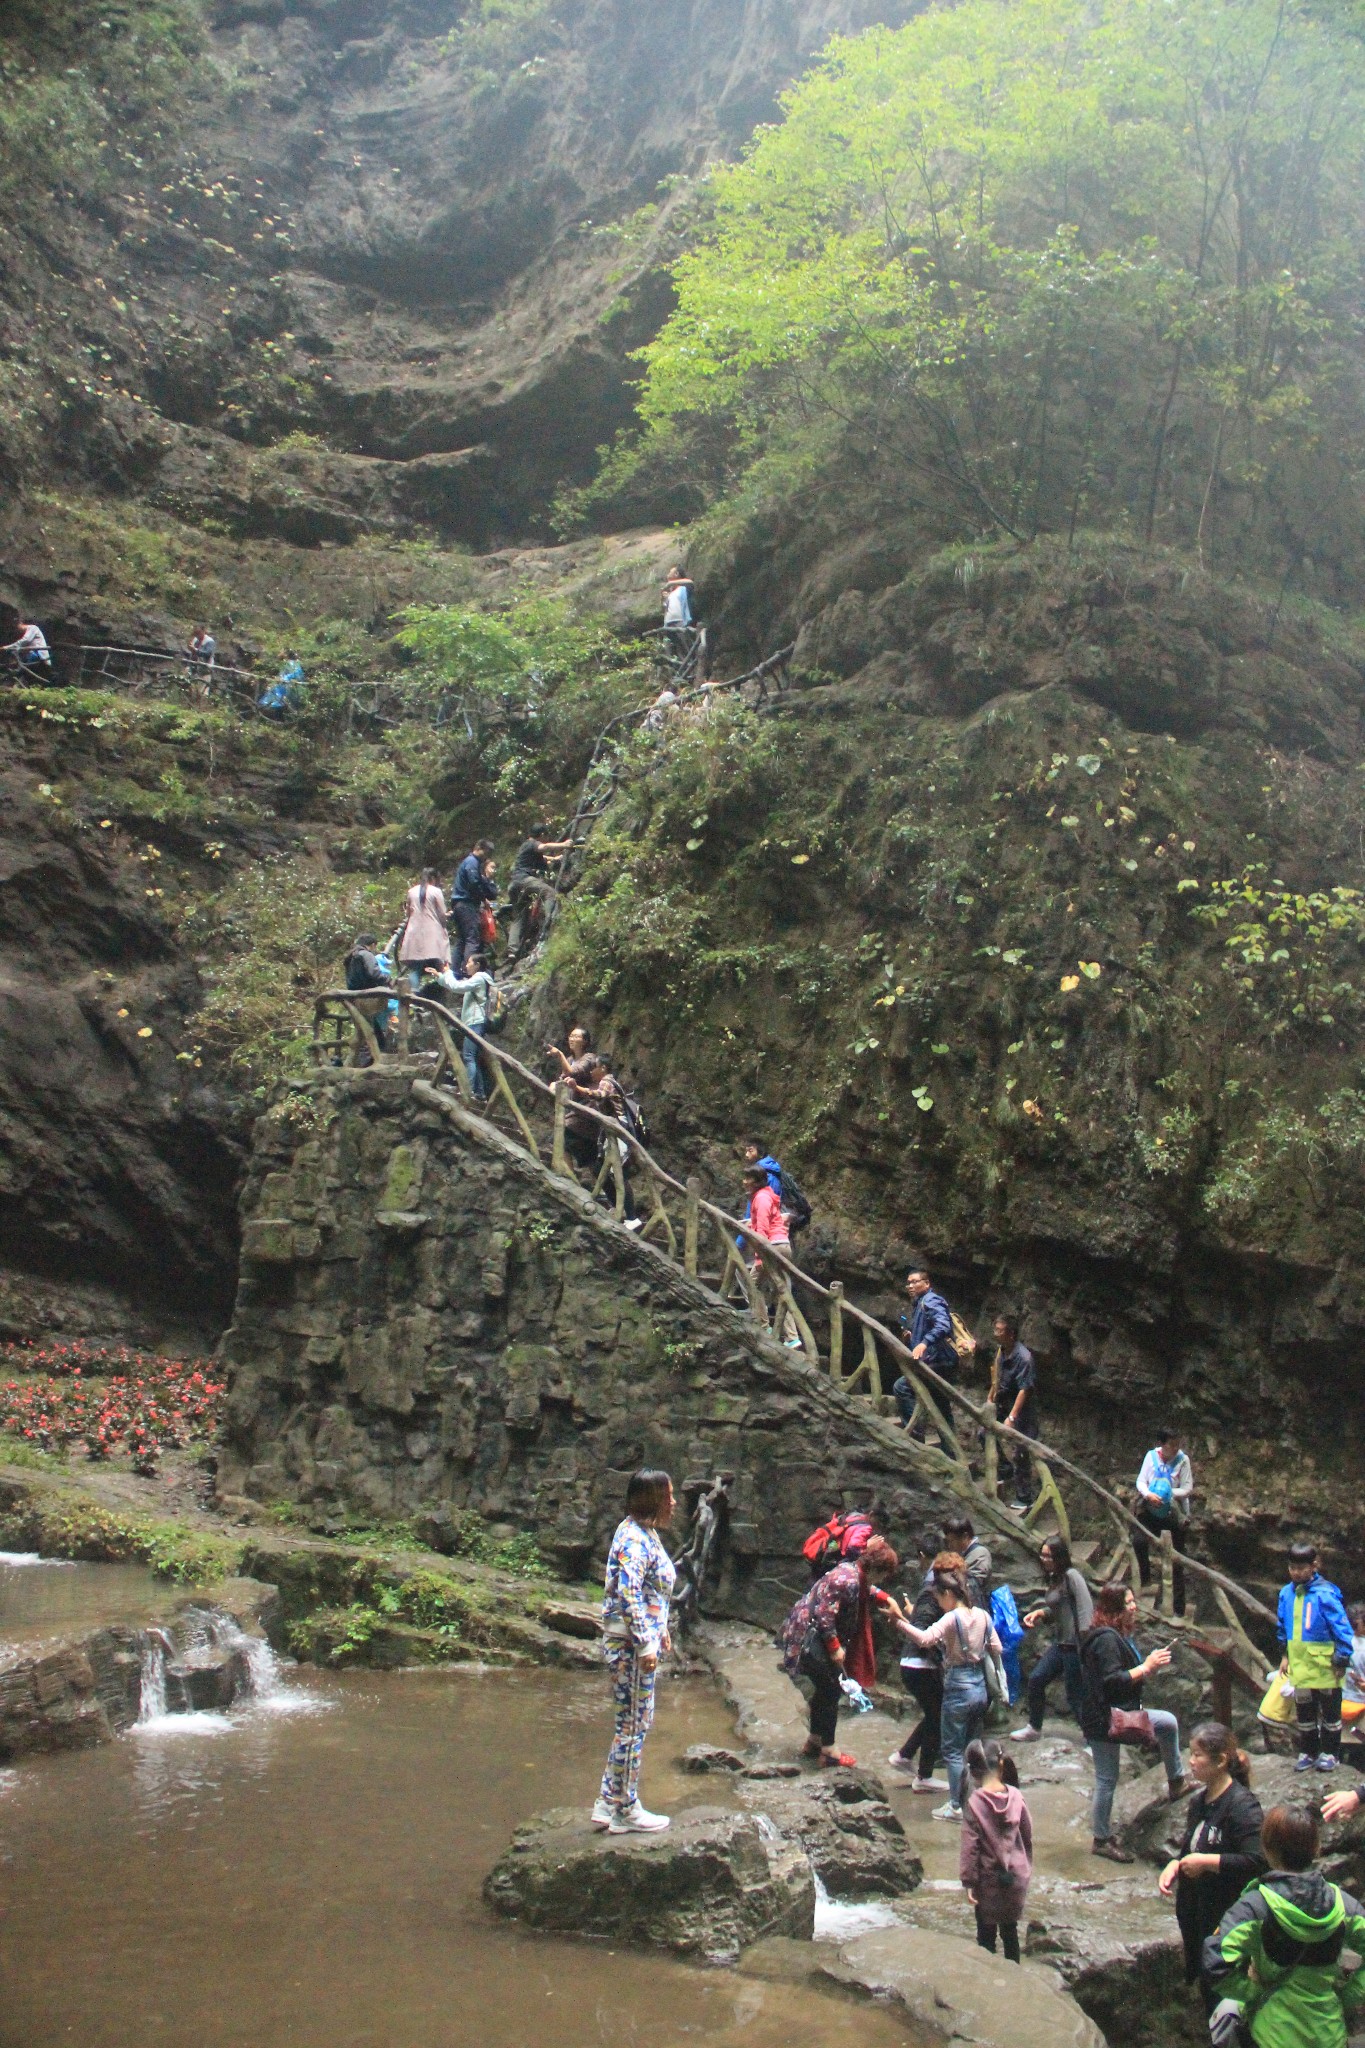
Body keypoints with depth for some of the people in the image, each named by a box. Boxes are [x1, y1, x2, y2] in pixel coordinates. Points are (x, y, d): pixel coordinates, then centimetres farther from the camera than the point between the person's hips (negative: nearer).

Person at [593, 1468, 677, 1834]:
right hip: (630, 1643, -10)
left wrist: (661, 1631, 22)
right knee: (633, 1725, -1)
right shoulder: (634, 1539, -19)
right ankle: (626, 1811, 9)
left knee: (631, 1724, 15)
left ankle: (608, 1804, 23)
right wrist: (645, 1644, -25)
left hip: (641, 1642, 10)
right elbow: (628, 1594, -26)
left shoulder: (646, 1534, 13)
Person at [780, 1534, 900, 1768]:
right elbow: (824, 1615, -27)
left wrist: (886, 1599, 10)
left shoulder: (852, 1570, 3)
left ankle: (814, 1741, 32)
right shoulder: (847, 1580, -26)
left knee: (825, 1688, 19)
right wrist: (834, 1647, -20)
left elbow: (866, 1590, 27)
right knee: (831, 1689, -1)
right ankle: (828, 1749, 7)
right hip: (809, 1638, -10)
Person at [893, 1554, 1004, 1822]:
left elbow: (924, 1639, -34)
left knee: (952, 1750, 4)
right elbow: (996, 1649, 9)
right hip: (980, 1687, 7)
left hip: (957, 1689, -7)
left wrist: (900, 1622, -32)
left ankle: (956, 1806, 7)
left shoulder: (951, 1619, -18)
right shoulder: (982, 1615, 2)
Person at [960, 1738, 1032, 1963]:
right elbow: (1027, 1834, 3)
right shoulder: (1015, 1795, -8)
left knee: (986, 1934, 12)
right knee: (1010, 1930, 19)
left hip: (989, 1879, -4)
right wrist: (1027, 1867, 17)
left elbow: (970, 1846, -17)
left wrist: (968, 1881, -8)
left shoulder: (975, 1802, -19)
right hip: (1016, 1875, 4)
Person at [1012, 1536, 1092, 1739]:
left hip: (1074, 1645, -10)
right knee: (1036, 1679, 16)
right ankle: (1033, 1728, 32)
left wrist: (1085, 1644, -27)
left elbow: (1085, 1608, -22)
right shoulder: (1054, 1578, 12)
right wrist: (1039, 1613, 7)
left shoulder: (1072, 1576, -16)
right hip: (1060, 1642, 10)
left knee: (1075, 1696, -4)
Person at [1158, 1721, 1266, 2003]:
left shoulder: (1242, 1805, -20)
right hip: (1192, 1906, 9)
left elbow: (1257, 1861, -28)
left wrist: (1206, 1862, -23)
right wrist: (1173, 1866, -1)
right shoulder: (1200, 1801, 8)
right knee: (1197, 1975, 19)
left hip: (1225, 1915, -9)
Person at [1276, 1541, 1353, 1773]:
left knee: (1329, 1711, 10)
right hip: (1299, 1665, 6)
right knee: (1304, 1712, 15)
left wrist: (1342, 1659, -14)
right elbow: (1282, 1627, 15)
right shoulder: (1287, 1593, 2)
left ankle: (1330, 1754, 22)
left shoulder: (1325, 1594, -18)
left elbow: (1342, 1627, -15)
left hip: (1324, 1666, -5)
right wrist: (1284, 1655, 15)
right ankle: (1308, 1752, 28)